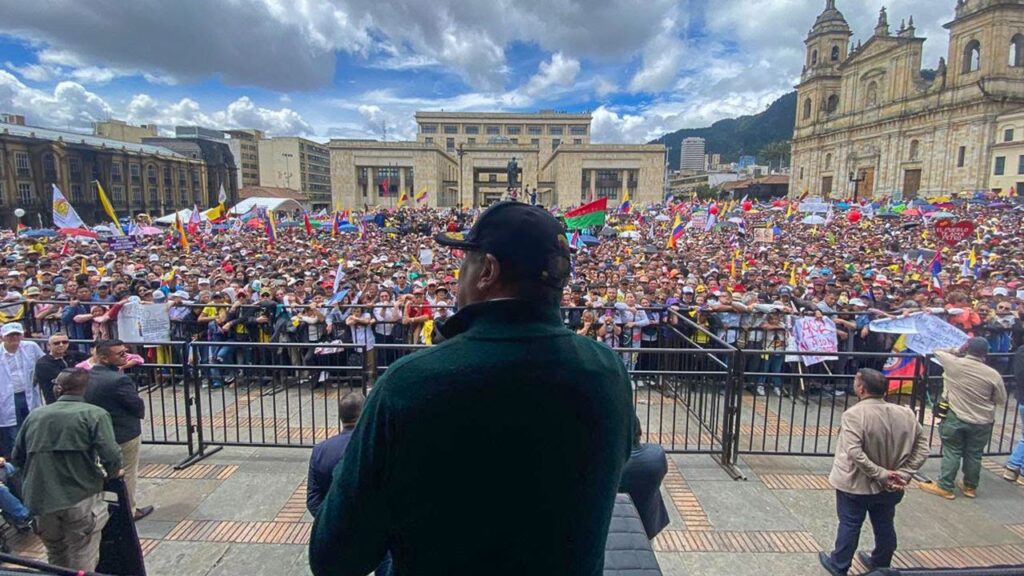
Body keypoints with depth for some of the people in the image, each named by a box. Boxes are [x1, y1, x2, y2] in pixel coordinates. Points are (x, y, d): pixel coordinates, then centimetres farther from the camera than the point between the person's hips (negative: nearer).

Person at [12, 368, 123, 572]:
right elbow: (111, 455, -17)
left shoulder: (34, 415, 8)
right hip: (80, 498, -5)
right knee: (82, 566, 5)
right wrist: (113, 473, 4)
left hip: (40, 500, 5)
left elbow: (18, 458, 16)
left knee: (56, 561, 25)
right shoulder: (94, 414, -8)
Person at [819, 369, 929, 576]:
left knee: (849, 526, 11)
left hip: (855, 485, -5)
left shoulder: (854, 415, -25)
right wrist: (903, 474, -6)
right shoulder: (905, 414, -7)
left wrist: (880, 474, -21)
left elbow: (854, 452, -32)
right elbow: (922, 446, -3)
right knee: (885, 526, 23)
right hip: (889, 487, 5)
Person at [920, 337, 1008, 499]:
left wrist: (957, 351, 8)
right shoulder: (993, 374, -8)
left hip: (955, 418, -2)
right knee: (974, 455, 14)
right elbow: (1001, 400, 2)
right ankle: (970, 486, 30)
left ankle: (944, 487, 10)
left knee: (952, 452, 7)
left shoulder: (954, 363, -12)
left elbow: (938, 352, 6)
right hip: (982, 422, 2)